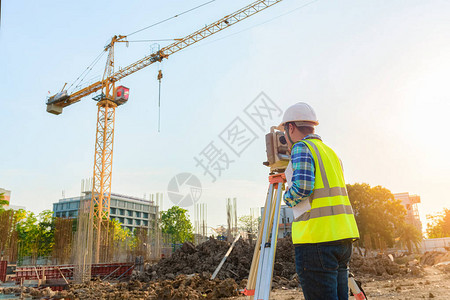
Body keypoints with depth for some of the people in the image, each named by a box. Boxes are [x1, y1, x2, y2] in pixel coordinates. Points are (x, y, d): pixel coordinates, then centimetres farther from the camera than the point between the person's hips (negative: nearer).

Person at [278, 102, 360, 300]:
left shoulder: (301, 148, -5)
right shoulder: (330, 152, 21)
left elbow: (302, 187, -19)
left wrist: (287, 197, 2)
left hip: (317, 237, -9)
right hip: (344, 235, 9)